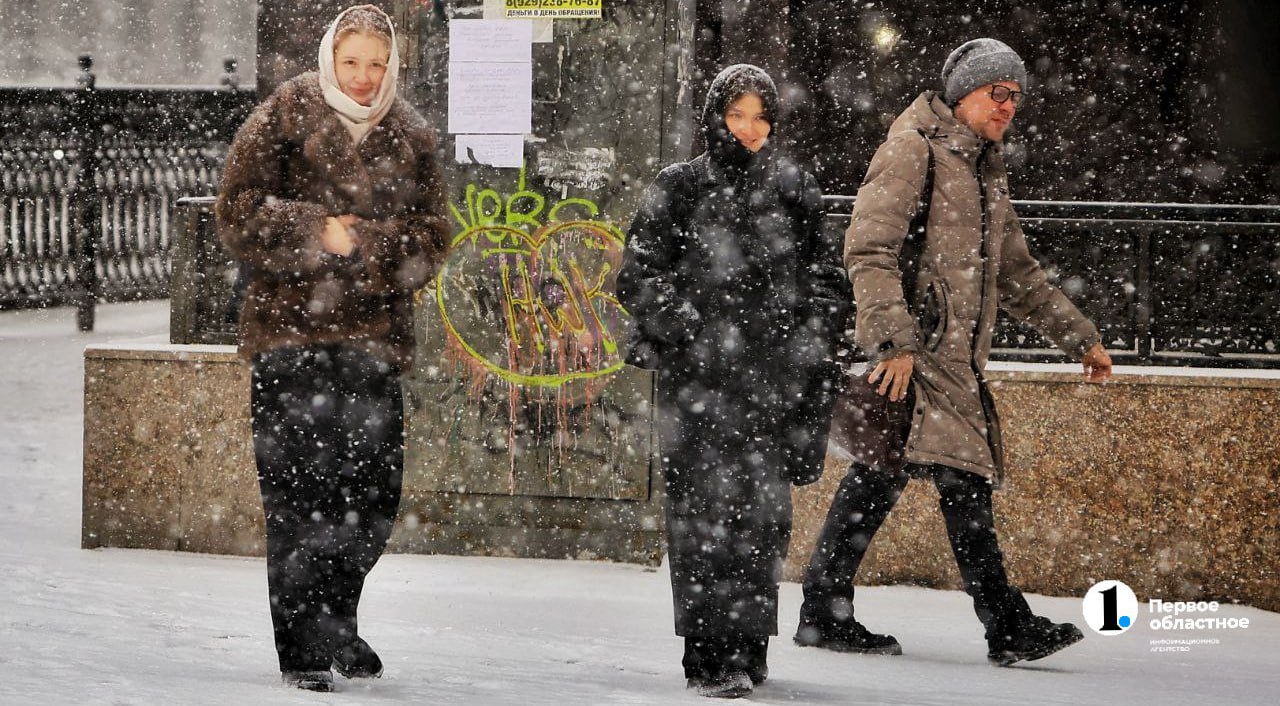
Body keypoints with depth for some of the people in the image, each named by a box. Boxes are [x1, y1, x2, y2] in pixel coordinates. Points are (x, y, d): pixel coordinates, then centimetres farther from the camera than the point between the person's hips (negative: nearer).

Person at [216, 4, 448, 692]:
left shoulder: (410, 136, 11)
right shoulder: (284, 118, 1)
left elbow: (431, 235, 6)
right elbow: (238, 213, -3)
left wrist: (363, 242, -12)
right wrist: (317, 231, -15)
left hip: (374, 333, 3)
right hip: (290, 327, -3)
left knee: (374, 492, 3)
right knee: (297, 493, -6)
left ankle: (335, 620, 24)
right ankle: (302, 650, 0)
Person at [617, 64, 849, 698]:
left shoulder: (794, 189, 12)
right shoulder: (678, 189, 6)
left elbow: (829, 278, 18)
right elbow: (635, 278, 4)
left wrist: (809, 345, 4)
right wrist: (690, 322, -9)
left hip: (772, 378, 2)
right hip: (696, 378, -2)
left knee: (765, 507, -1)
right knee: (706, 504, -8)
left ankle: (748, 645, 9)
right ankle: (712, 653, -7)